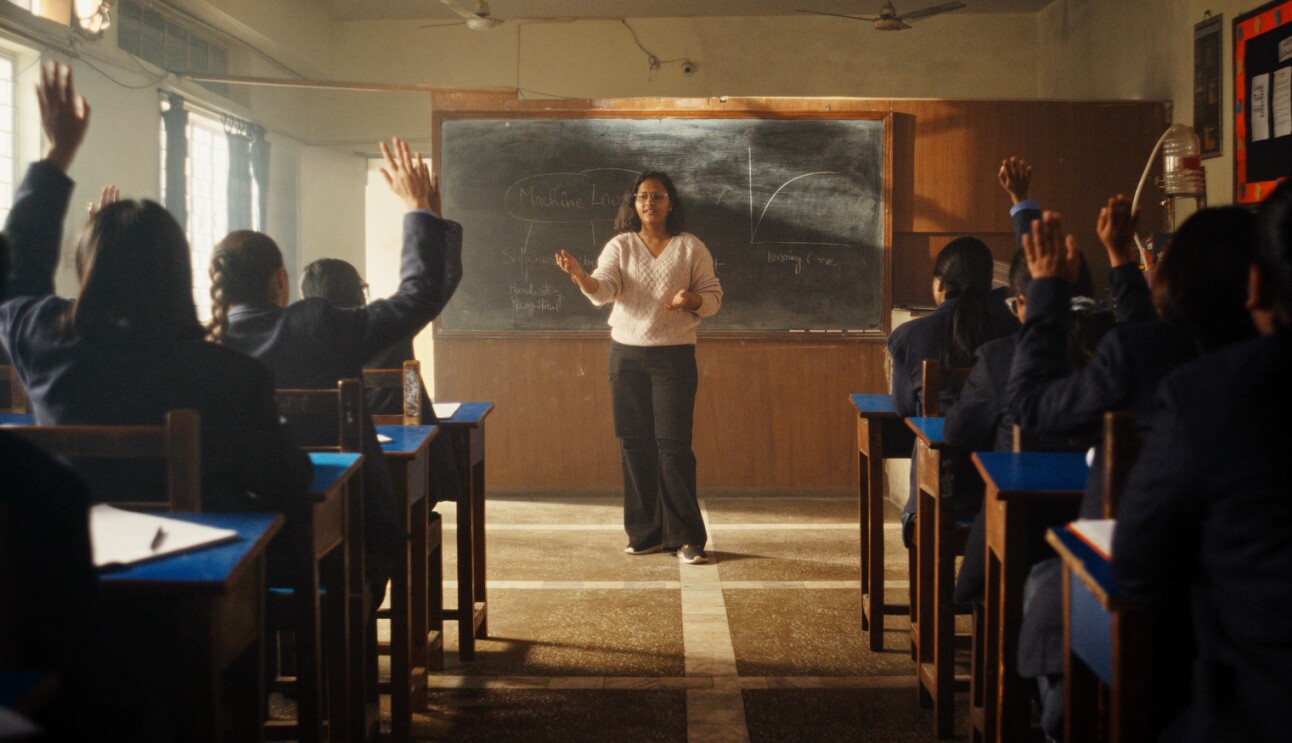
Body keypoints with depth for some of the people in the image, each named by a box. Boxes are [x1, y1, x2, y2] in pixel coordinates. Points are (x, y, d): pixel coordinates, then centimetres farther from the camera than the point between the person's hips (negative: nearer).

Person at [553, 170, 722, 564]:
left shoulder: (691, 247, 1)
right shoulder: (620, 246, 3)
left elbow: (713, 296, 3)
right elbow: (602, 290, -11)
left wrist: (692, 300, -19)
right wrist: (580, 276, -32)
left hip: (674, 356, -2)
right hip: (627, 354, 2)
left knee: (673, 443, -7)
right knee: (635, 443, 5)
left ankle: (685, 536, -3)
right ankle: (646, 532, 14)